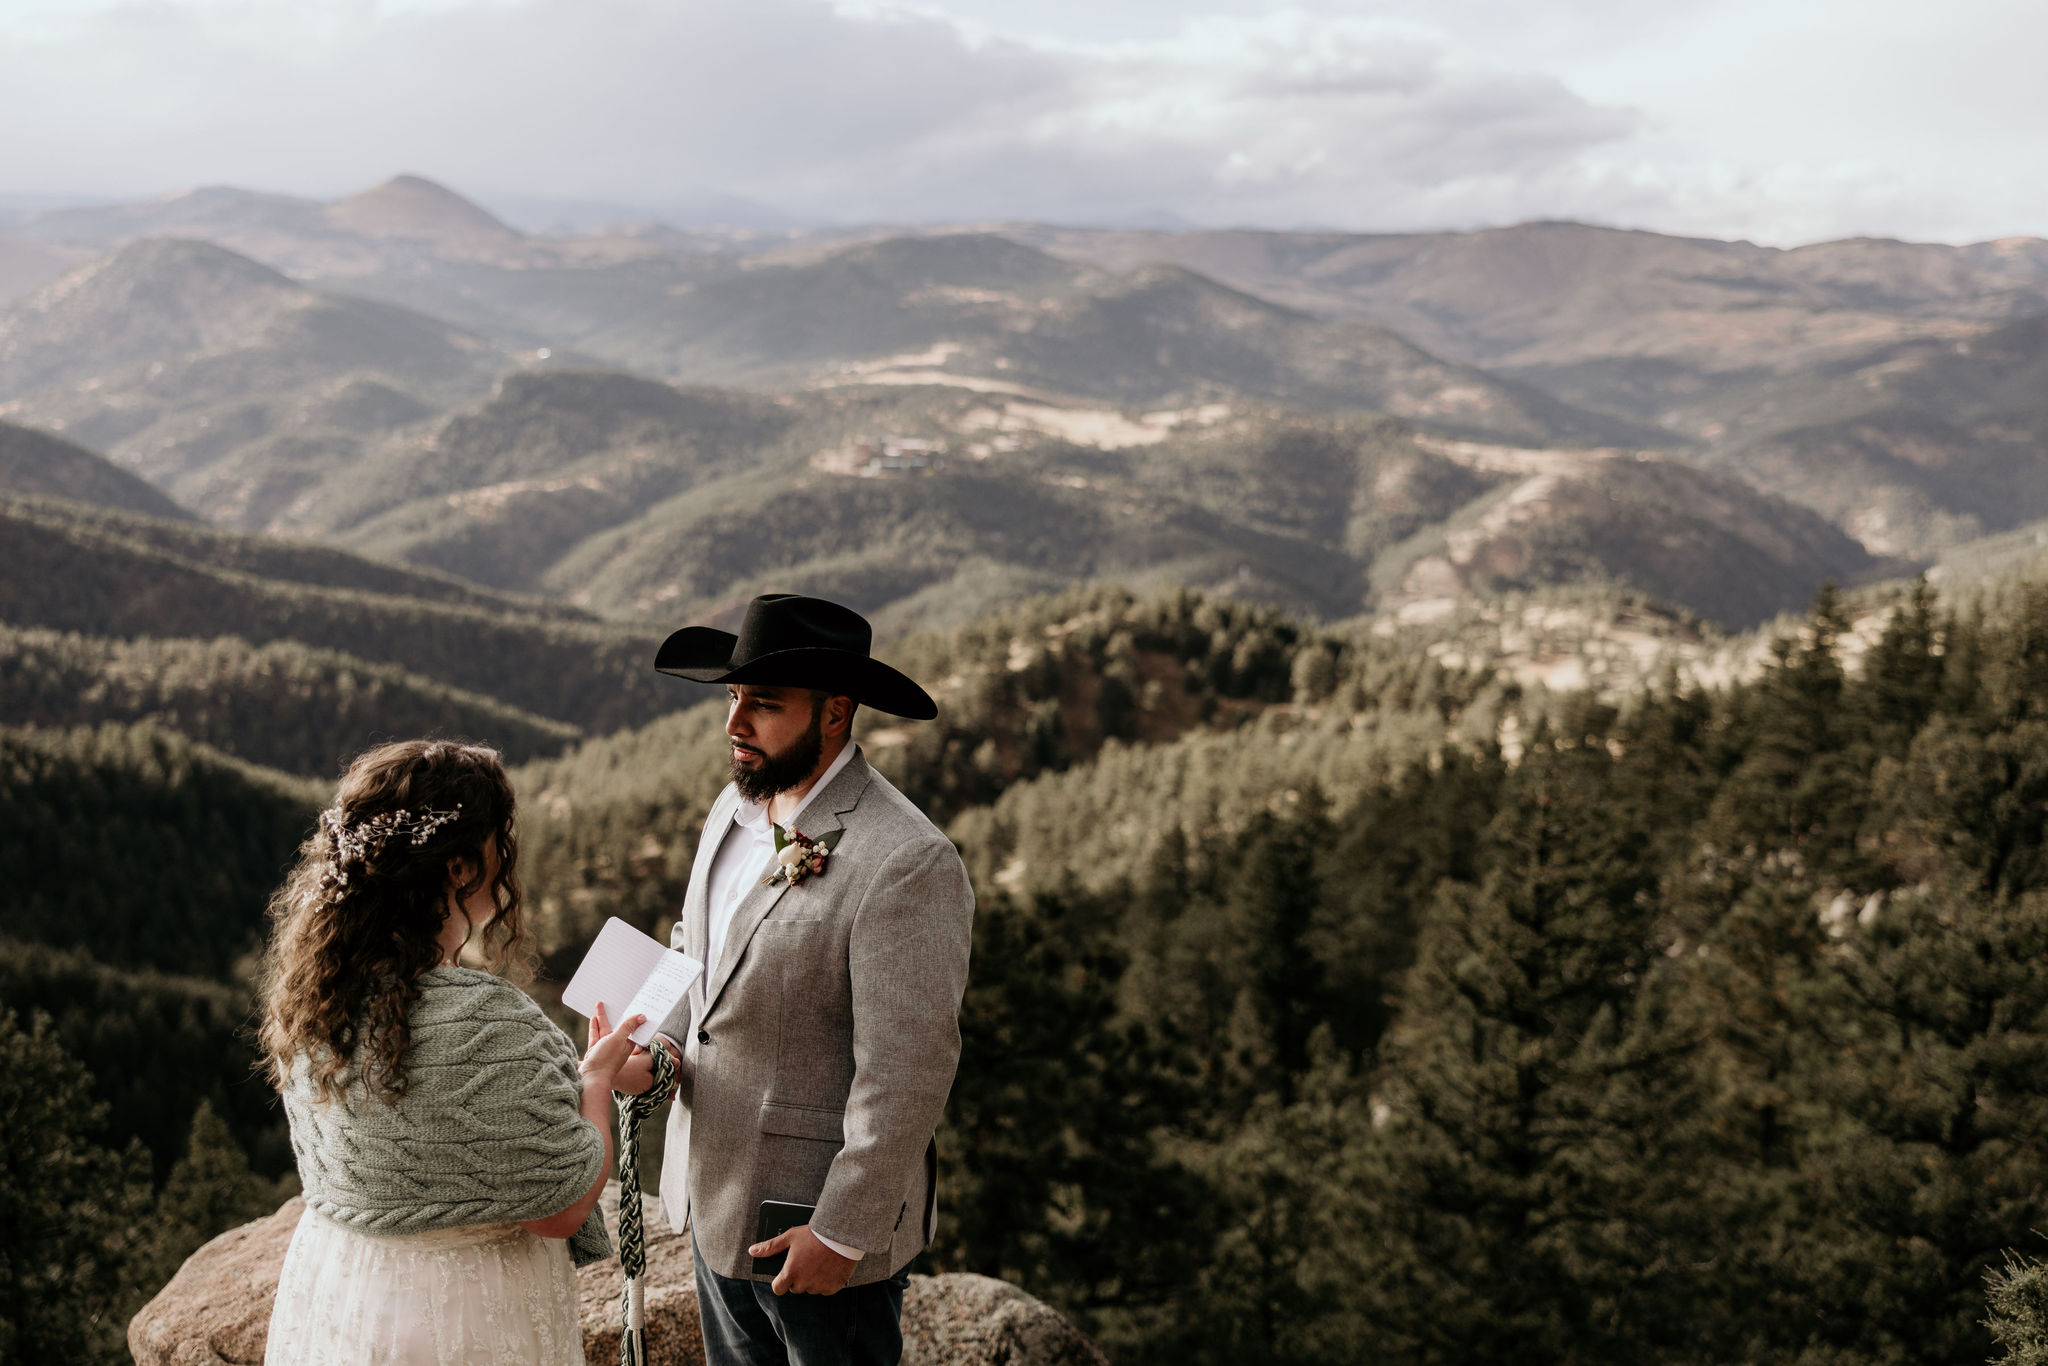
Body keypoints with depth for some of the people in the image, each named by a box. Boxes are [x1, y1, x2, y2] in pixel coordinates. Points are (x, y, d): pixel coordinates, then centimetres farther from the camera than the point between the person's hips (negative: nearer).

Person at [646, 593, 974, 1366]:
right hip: (716, 1196, 8)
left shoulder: (907, 866, -25)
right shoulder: (736, 808, 3)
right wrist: (662, 1044, -3)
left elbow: (907, 1071, -24)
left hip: (821, 1220, -8)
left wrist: (842, 1235, -20)